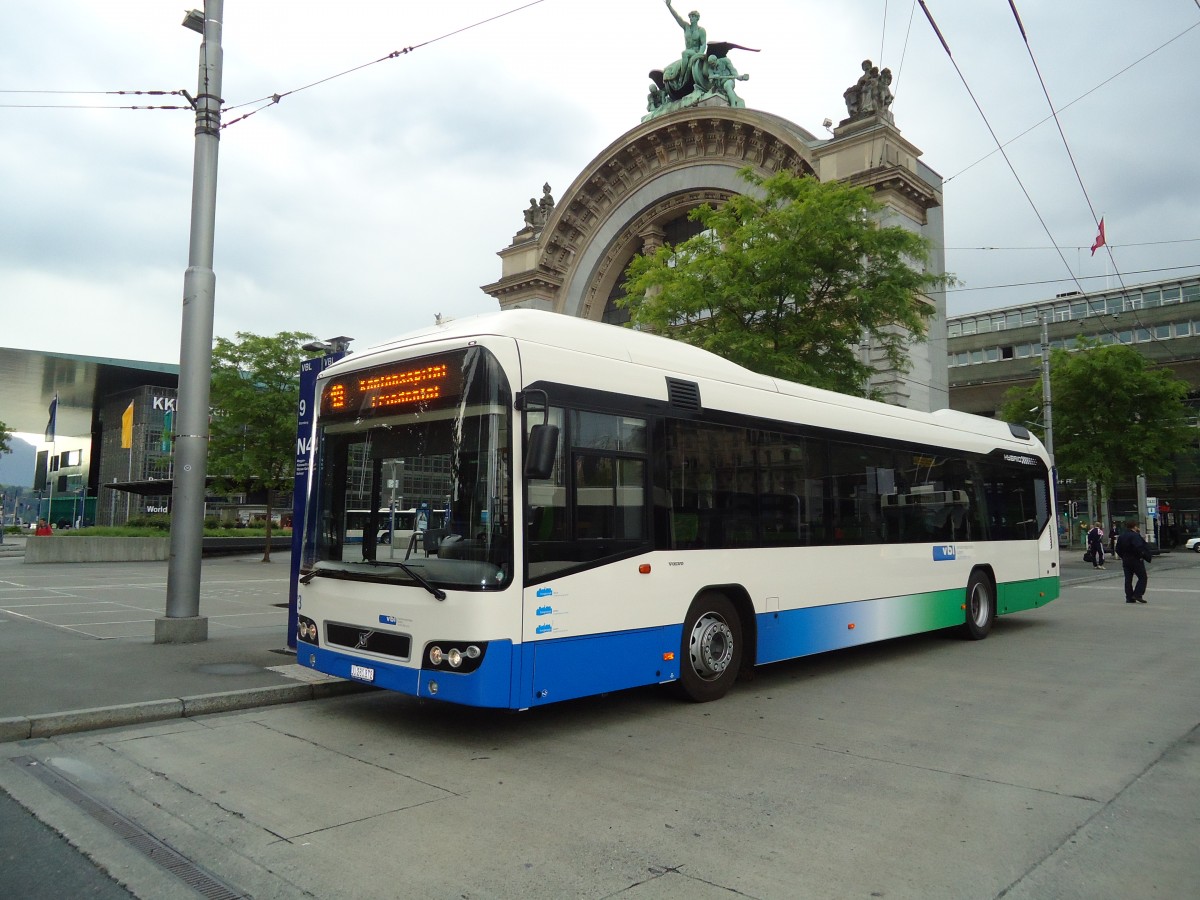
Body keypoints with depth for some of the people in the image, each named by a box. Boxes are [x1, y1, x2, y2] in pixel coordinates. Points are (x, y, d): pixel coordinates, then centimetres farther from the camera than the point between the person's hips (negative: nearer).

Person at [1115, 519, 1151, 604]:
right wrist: (1142, 555, -13)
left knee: (1128, 579, 9)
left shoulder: (1121, 536, 10)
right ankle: (1137, 594, -6)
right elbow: (1138, 548, -27)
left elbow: (1118, 549, 14)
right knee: (1142, 577, 3)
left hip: (1126, 561, 7)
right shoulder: (1135, 535, -15)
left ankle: (1129, 598, 9)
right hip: (1136, 560, -7)